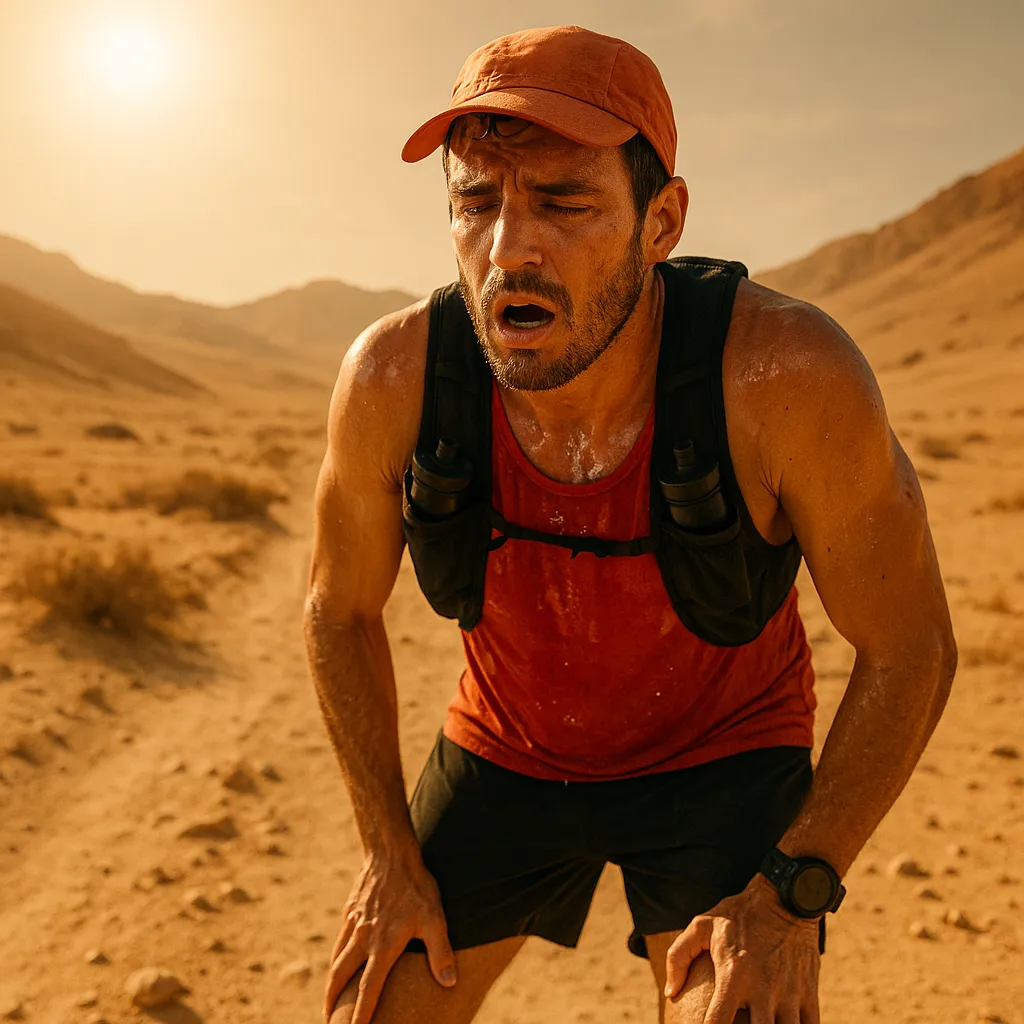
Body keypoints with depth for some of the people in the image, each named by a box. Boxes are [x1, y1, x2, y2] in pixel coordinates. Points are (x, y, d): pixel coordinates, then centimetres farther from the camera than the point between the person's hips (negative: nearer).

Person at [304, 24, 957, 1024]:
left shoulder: (789, 375, -32)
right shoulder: (393, 377, -25)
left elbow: (911, 648, -17)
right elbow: (341, 609, -6)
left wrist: (792, 891, -18)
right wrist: (390, 854, -4)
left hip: (722, 758, -2)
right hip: (506, 753, 2)